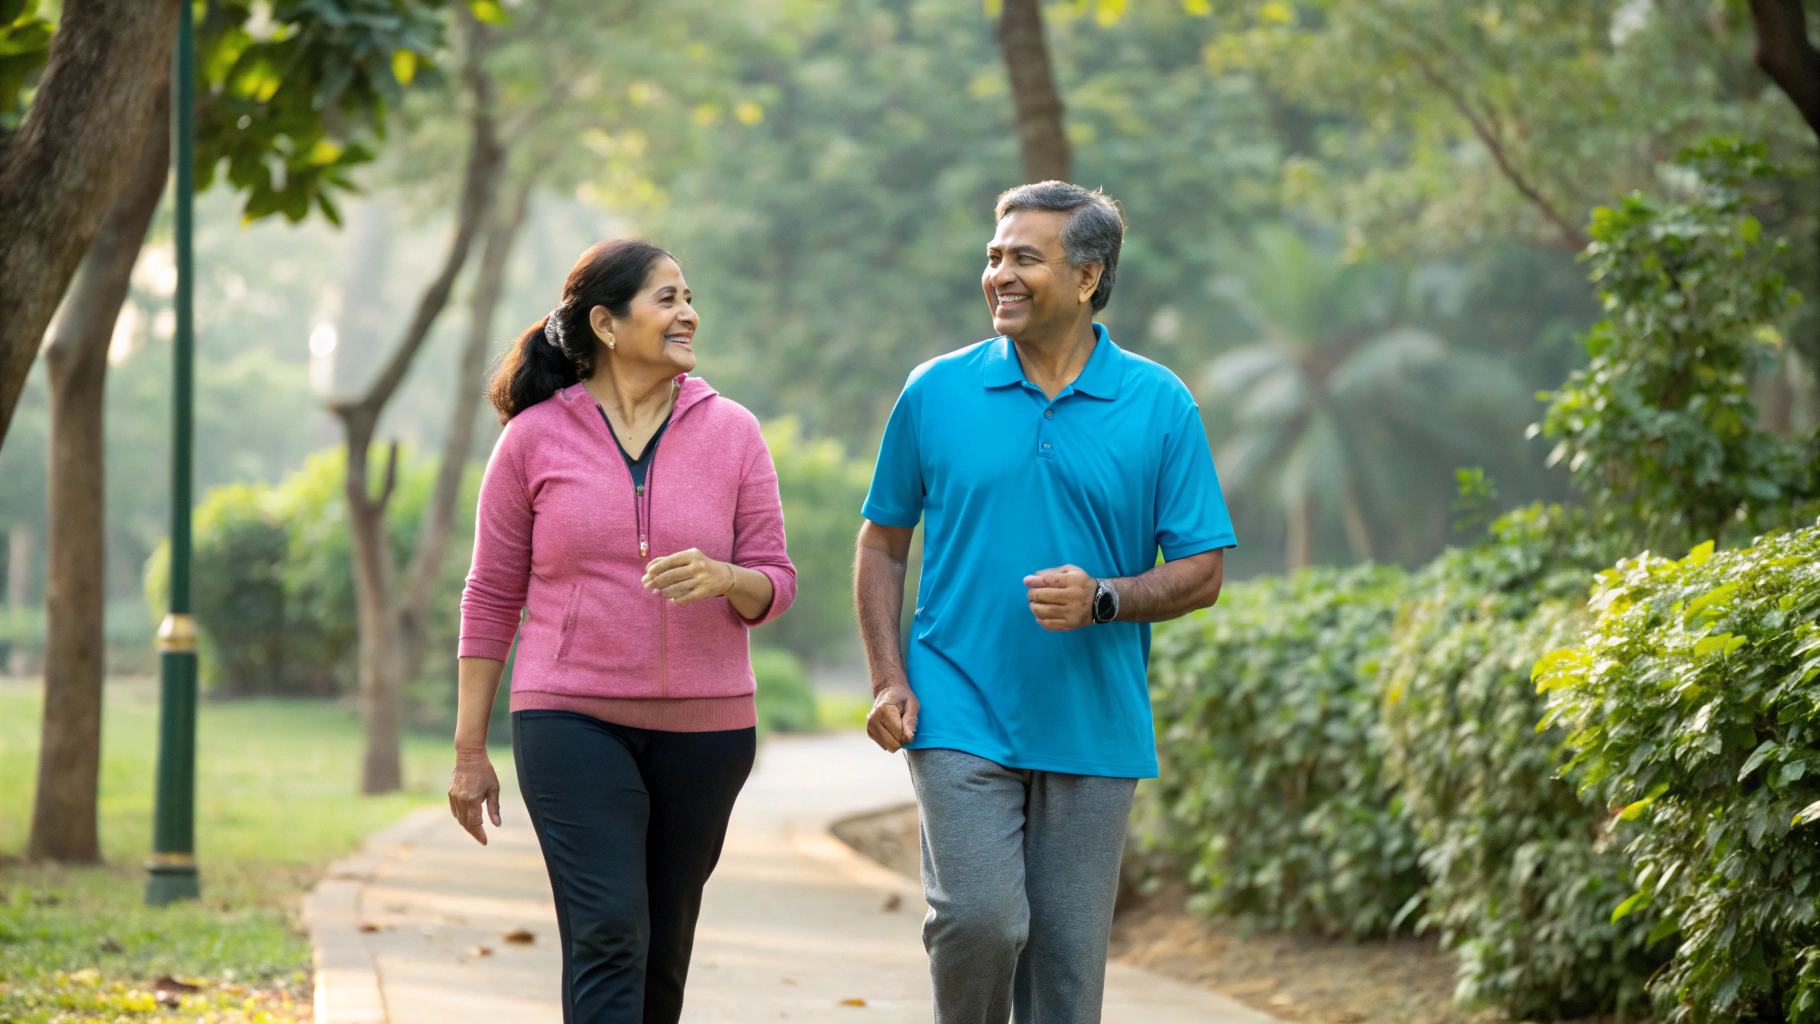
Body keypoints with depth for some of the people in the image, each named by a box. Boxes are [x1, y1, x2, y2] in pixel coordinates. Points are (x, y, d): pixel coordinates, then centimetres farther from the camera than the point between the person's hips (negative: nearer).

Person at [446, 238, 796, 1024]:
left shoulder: (730, 433, 4)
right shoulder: (535, 437, 0)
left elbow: (773, 584, 4)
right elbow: (491, 598, 4)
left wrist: (722, 577, -20)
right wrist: (470, 750, 3)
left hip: (703, 727, 3)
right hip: (574, 723, -2)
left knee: (663, 949, 10)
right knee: (606, 933, -15)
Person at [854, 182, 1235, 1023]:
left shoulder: (1159, 406, 1)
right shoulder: (936, 394, 3)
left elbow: (1201, 572, 2)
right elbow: (882, 543, 11)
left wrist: (1103, 599, -16)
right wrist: (888, 678, -2)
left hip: (1094, 729, 1)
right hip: (961, 720, -1)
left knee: (1069, 956, 4)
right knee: (979, 920, -16)